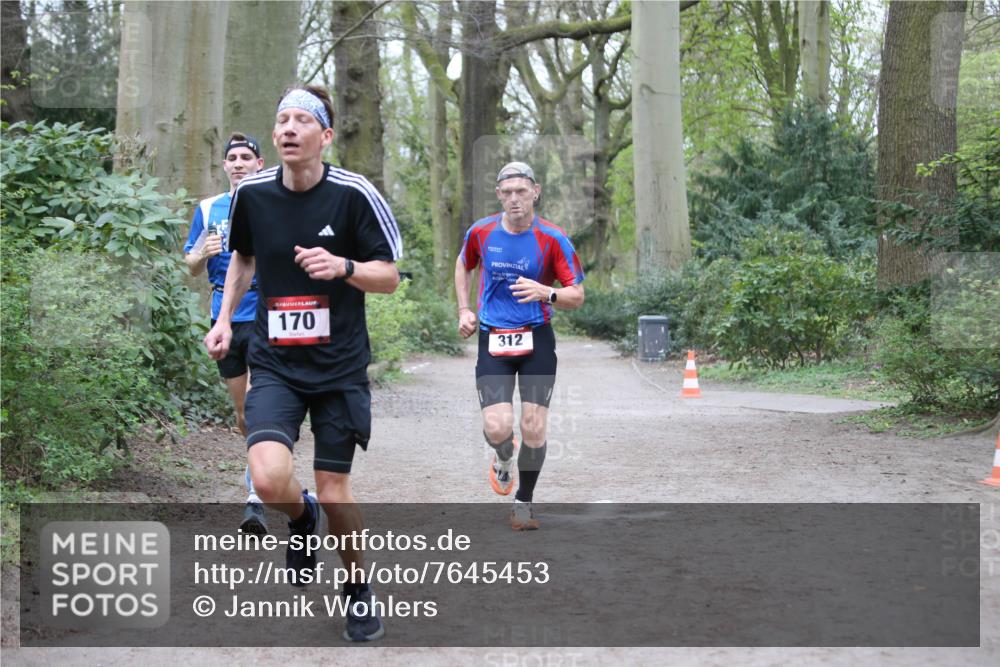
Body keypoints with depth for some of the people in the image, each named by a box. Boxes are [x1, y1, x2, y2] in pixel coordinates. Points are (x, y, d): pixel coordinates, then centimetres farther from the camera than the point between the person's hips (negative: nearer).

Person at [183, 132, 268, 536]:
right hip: (225, 318, 4)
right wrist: (202, 254, -10)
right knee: (241, 410, 13)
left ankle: (256, 498, -19)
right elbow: (192, 268, 12)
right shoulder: (208, 209, 10)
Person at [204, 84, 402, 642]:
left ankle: (360, 589, 30)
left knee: (334, 491, 2)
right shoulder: (252, 193, 0)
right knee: (270, 479, -20)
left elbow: (390, 276, -4)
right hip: (275, 364, 2)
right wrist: (224, 318, 12)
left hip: (341, 366, -1)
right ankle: (302, 518, 18)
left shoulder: (355, 193, -10)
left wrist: (342, 266, -23)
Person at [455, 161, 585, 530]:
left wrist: (546, 293, -25)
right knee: (497, 429, -13)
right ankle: (504, 457, 25)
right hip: (492, 338, 1)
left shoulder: (553, 239, -6)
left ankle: (524, 502, 19)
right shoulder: (480, 232, 0)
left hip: (536, 338, -1)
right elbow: (463, 265, 23)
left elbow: (577, 296, -5)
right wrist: (464, 310, 13)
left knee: (534, 428, -4)